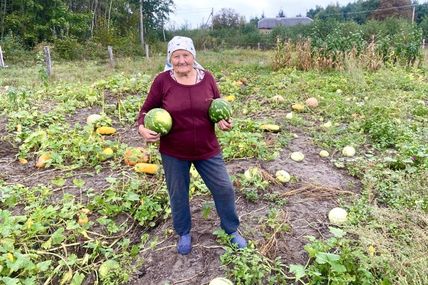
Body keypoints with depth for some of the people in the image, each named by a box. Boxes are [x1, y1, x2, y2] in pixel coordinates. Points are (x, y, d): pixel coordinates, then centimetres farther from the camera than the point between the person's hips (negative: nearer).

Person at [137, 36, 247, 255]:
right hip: (173, 153, -1)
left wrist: (223, 121, -10)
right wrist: (142, 128, -20)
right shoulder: (162, 81, -11)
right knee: (178, 195, 15)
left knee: (224, 189, 9)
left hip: (207, 149, 2)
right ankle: (184, 233, 42)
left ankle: (232, 230, 35)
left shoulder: (206, 77, -4)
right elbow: (147, 109, -1)